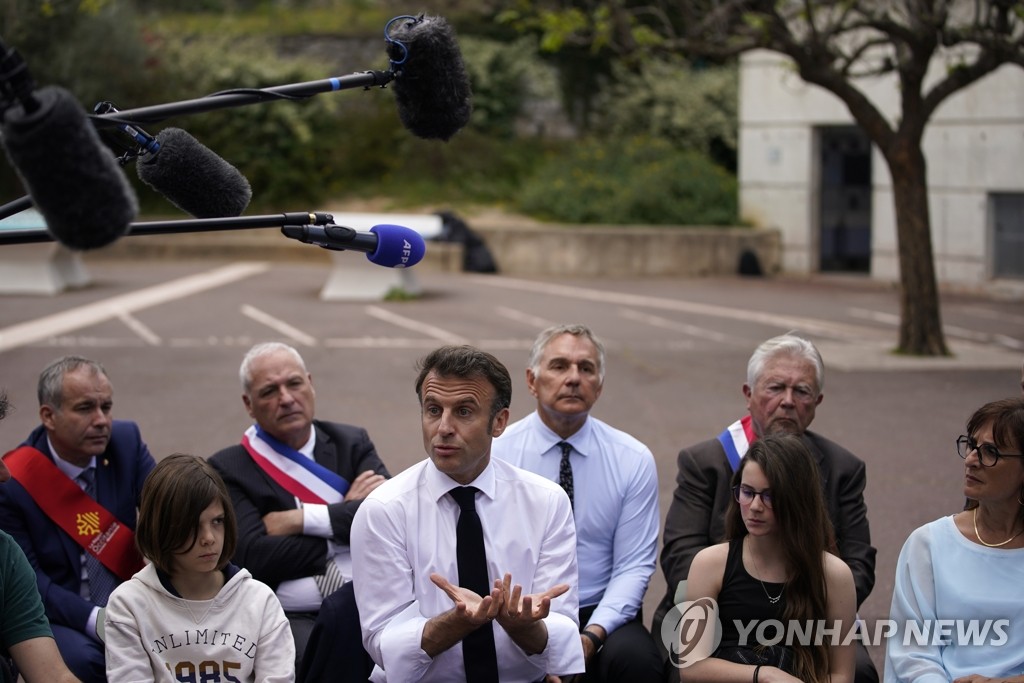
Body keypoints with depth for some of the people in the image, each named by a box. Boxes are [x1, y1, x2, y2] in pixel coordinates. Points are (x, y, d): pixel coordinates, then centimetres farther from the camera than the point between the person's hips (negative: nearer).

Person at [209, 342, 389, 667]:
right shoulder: (228, 469, 6)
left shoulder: (352, 443, 14)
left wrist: (301, 519, -7)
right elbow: (254, 557, -8)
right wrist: (343, 515, -1)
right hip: (294, 617, -3)